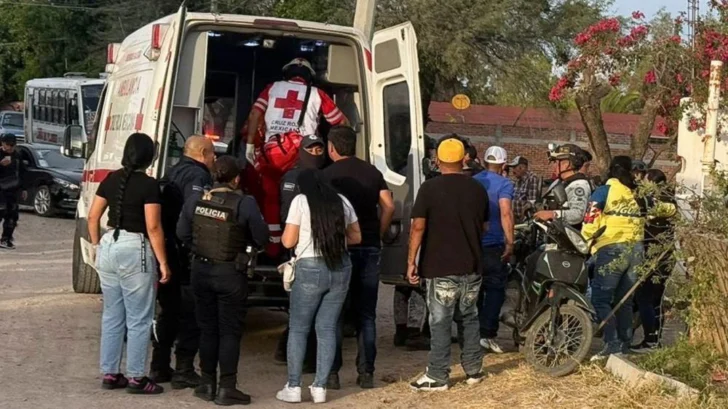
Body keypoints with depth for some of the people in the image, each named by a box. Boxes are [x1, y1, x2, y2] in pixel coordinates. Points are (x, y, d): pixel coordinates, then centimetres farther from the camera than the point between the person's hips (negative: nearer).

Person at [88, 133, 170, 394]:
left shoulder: (111, 179, 7)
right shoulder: (149, 185, -11)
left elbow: (93, 217, 10)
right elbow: (153, 227, -15)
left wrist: (96, 246, 22)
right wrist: (163, 262, -11)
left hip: (109, 247, 7)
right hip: (135, 250, -6)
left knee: (112, 316, 14)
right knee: (139, 319, 3)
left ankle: (109, 374, 19)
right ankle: (136, 378, 6)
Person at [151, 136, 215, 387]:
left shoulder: (173, 173, 17)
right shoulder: (198, 176, -12)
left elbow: (167, 211, 16)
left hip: (166, 252, 9)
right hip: (187, 255, -9)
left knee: (169, 312, 17)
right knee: (191, 315, -1)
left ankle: (159, 367, 23)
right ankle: (184, 371, 1)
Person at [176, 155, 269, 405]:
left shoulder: (196, 200, -3)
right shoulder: (244, 204, -15)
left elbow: (182, 233, 4)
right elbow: (261, 238, -9)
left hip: (201, 269, 4)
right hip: (230, 272, -4)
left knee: (207, 328, 16)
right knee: (230, 330, 5)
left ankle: (207, 384, 21)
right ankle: (226, 388, 6)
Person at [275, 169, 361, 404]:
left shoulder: (300, 201, -2)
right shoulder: (341, 202, 10)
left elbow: (288, 241, -3)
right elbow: (356, 237, 15)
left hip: (310, 269, -4)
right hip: (341, 268, 4)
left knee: (298, 329, 7)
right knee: (327, 329, 8)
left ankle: (293, 388, 6)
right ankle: (320, 387, 7)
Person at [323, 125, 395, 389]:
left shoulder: (328, 174, -6)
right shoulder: (372, 172, 8)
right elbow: (389, 206, 3)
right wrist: (377, 235, 10)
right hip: (370, 249, 4)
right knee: (366, 314, 10)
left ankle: (331, 372, 3)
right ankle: (366, 373, 9)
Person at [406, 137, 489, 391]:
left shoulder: (430, 188, -8)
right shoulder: (477, 189, 5)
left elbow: (418, 227, -12)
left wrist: (411, 261, -7)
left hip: (441, 267, -4)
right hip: (472, 266, 5)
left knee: (440, 321, -1)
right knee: (468, 318, 17)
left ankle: (437, 377, 1)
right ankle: (473, 370, 22)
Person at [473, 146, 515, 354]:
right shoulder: (504, 184, -8)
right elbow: (505, 213, -20)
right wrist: (510, 242, -17)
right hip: (493, 244, -5)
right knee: (495, 289, -1)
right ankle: (487, 334, -8)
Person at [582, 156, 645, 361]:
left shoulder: (604, 192, -3)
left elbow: (591, 223, -8)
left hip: (612, 249, -5)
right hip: (636, 250, 5)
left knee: (600, 298, -3)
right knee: (625, 301, 13)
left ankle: (612, 343, -14)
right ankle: (625, 345, 13)